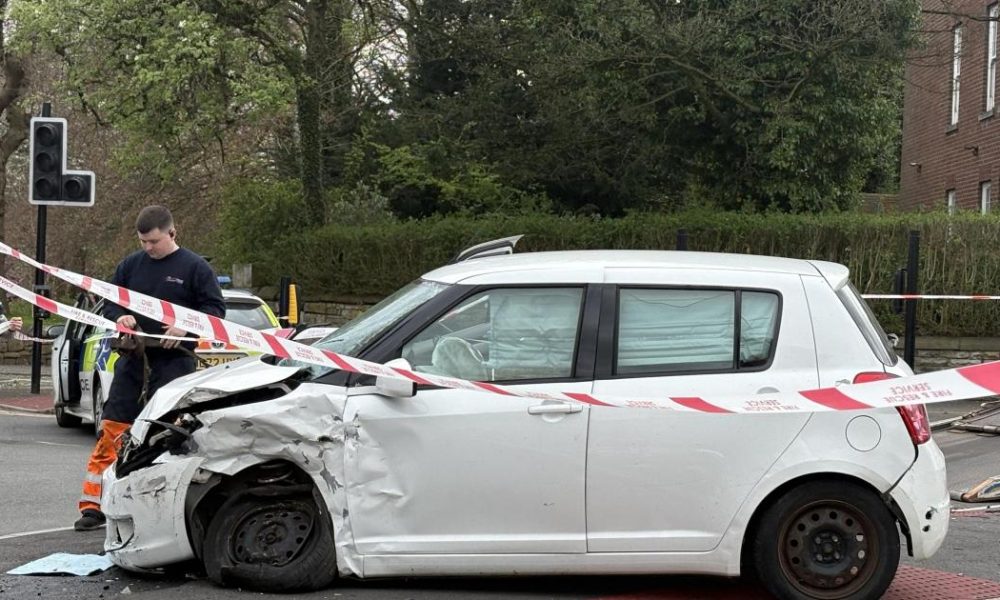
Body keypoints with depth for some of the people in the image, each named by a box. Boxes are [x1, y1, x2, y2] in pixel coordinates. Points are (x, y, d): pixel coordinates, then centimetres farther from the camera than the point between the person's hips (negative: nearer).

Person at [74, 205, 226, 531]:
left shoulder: (194, 267, -2)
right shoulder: (131, 265, 9)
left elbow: (215, 308, -1)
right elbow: (108, 299, 17)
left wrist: (186, 327, -17)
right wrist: (119, 316, -5)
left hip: (174, 361, -3)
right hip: (132, 360, 4)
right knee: (111, 430, 1)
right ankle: (93, 505, 6)